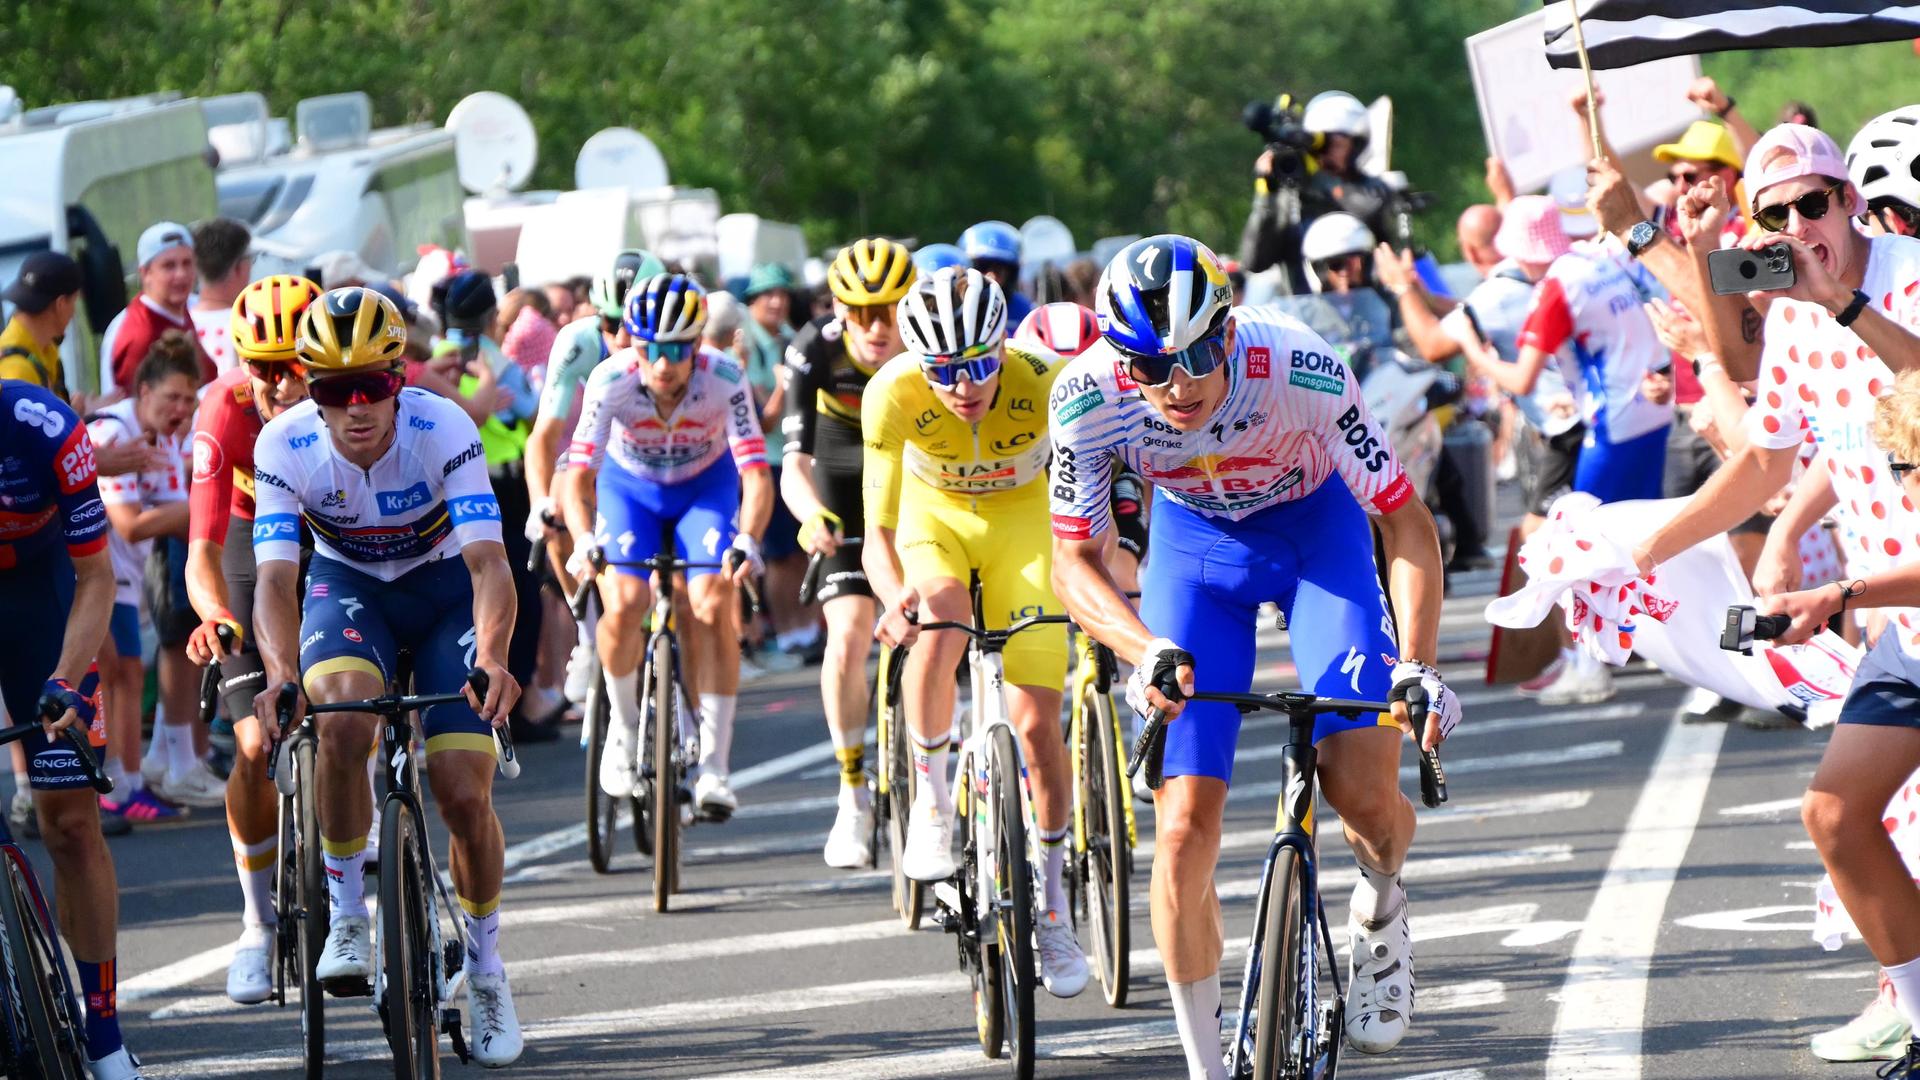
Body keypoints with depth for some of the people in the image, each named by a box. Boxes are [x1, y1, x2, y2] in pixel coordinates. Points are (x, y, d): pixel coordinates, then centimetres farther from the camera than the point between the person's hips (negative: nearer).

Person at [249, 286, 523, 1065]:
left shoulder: (443, 430, -28)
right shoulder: (286, 445, -24)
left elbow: (489, 562, -35)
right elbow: (277, 576, -29)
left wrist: (490, 654, -54)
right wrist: (282, 671, -48)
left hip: (443, 587, 0)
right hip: (347, 586, 0)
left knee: (464, 796, -11)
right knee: (342, 720, -33)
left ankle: (486, 966, 14)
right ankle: (346, 919, -15)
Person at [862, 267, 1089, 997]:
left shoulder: (1045, 383, -32)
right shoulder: (893, 394, -32)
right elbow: (879, 531, -33)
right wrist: (895, 595, -53)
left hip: (1021, 519, 0)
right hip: (935, 516, 0)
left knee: (1038, 724, -8)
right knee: (939, 627, -35)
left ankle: (1052, 903, 11)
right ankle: (931, 796, -12)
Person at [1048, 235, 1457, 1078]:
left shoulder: (1303, 372, -34)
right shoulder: (1088, 398, -30)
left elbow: (1404, 521, -25)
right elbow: (1074, 564, -19)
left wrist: (1416, 667, -39)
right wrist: (1149, 651, -39)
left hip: (1316, 526, -1)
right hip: (1195, 542, 1)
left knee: (1364, 794, -18)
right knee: (1184, 830, -10)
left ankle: (1379, 910, 17)